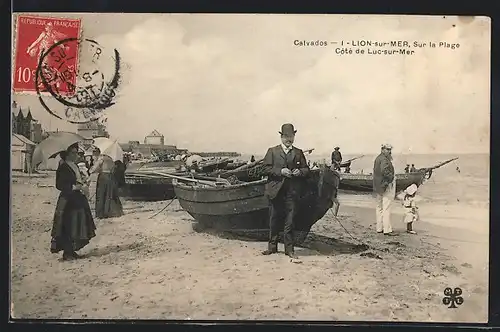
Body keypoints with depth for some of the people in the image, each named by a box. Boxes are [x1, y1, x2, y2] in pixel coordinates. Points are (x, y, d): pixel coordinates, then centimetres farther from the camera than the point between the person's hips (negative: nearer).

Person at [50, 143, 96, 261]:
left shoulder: (75, 166, 14)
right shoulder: (63, 168, -11)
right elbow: (59, 185, -14)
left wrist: (81, 184, 5)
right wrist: (74, 187, -17)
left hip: (78, 199, 8)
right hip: (67, 200, -8)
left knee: (75, 226, 11)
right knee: (68, 226, -4)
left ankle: (71, 250, 20)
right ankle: (67, 252, 3)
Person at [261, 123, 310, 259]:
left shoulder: (298, 153, 13)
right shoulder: (272, 151, 6)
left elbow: (306, 169, 13)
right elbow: (266, 168, -2)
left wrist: (300, 172, -9)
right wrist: (281, 171, -15)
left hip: (292, 192, 1)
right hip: (276, 191, -1)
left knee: (290, 221, 1)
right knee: (274, 220, 8)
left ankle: (289, 249, 9)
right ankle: (272, 246, 19)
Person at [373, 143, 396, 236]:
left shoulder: (377, 158, 15)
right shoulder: (384, 159, -15)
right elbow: (384, 171, -29)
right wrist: (392, 177, -17)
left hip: (378, 186, 10)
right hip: (386, 186, -10)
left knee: (379, 207, 14)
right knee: (386, 208, -7)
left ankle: (379, 228, 20)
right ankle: (387, 230, -5)